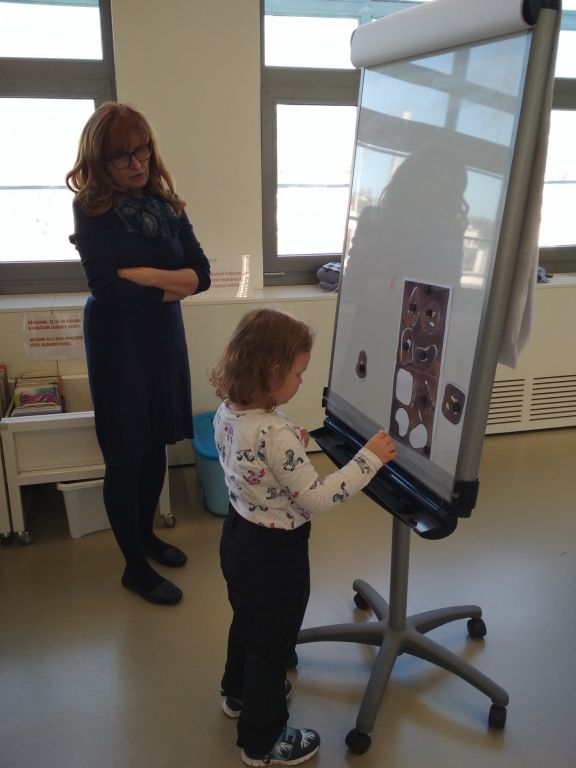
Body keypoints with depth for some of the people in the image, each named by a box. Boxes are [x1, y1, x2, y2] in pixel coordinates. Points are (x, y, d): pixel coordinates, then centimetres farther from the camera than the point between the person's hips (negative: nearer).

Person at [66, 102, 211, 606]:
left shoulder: (166, 204, 3)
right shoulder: (90, 208, -10)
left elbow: (202, 273, -3)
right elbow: (107, 287, -20)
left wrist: (142, 274, -17)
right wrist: (169, 284, -11)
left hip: (165, 335, 5)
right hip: (117, 341, -5)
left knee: (157, 445, 15)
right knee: (125, 455, 4)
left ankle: (146, 534, 37)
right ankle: (135, 568, 19)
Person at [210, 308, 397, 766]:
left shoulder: (228, 411, -7)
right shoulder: (275, 434, -34)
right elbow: (315, 500, -27)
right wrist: (370, 458, -23)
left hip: (240, 535, 9)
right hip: (274, 552, -9)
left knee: (248, 622, 31)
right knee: (272, 643, 13)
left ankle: (240, 693, 57)